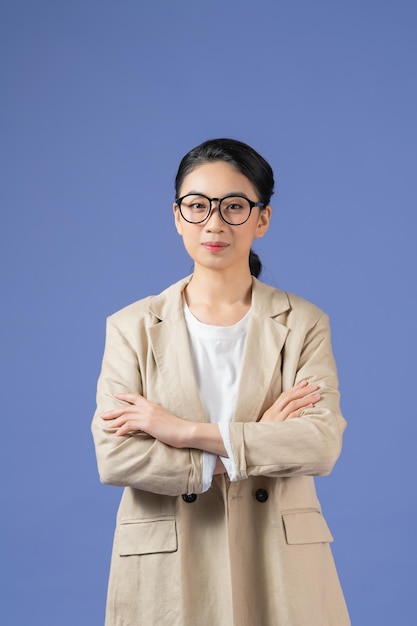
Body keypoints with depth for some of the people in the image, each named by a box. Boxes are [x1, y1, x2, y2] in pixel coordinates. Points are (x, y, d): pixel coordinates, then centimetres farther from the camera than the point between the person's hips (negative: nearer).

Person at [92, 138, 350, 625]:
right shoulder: (133, 327, 1)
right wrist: (257, 444, -14)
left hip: (278, 570, 0)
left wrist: (184, 430, -17)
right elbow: (113, 457, -10)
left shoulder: (303, 324, 1)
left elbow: (322, 443, -13)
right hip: (165, 572, 0)